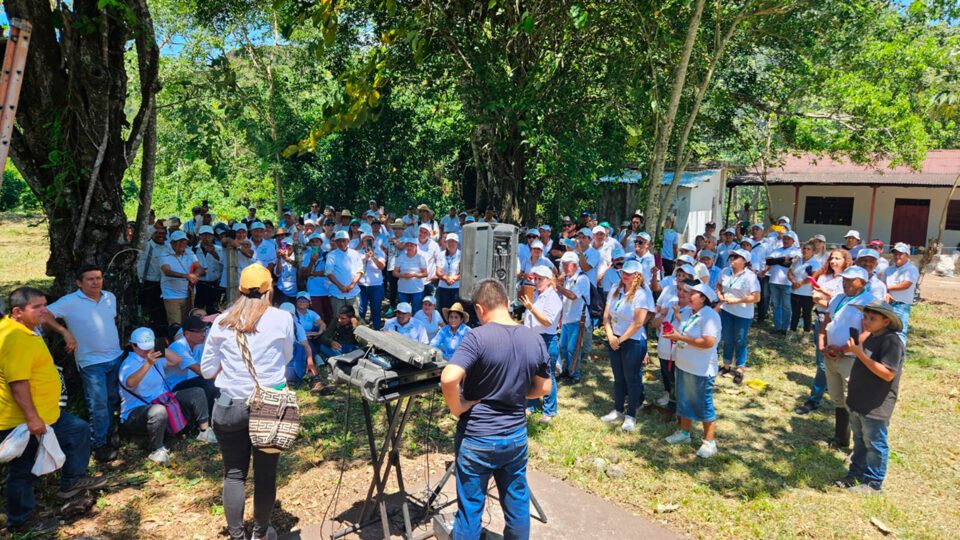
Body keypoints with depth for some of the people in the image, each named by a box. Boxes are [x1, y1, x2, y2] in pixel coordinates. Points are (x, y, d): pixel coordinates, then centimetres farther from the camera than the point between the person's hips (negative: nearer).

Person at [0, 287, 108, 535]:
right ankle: (20, 521, 24)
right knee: (24, 470, 6)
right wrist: (32, 417, -30)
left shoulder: (24, 331, 9)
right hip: (22, 421, -10)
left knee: (79, 430, 19)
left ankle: (73, 480, 32)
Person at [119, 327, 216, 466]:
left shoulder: (155, 357, 10)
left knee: (197, 393, 0)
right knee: (159, 411, -44)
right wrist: (148, 364, -51)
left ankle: (205, 431, 6)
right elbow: (130, 383, -39)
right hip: (136, 412, -9)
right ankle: (156, 451, -24)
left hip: (162, 401, 9)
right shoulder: (129, 364, -17)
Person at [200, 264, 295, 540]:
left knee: (234, 473, 13)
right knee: (265, 472, 12)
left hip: (230, 406, 1)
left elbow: (207, 370, 5)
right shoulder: (281, 318, -4)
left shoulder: (221, 322, -1)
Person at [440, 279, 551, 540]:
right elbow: (543, 388, 6)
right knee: (517, 504, 20)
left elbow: (448, 379, -31)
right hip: (516, 436, 5)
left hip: (477, 439, -4)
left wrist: (457, 408, -15)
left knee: (470, 508, 12)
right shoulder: (535, 339, -3)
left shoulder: (478, 337, -20)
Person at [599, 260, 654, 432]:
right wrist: (610, 336, -7)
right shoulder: (615, 291, 5)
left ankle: (630, 415, 15)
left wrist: (621, 339, -13)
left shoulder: (642, 294, -14)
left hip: (633, 342, -6)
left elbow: (638, 323, -18)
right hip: (614, 340, 6)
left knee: (632, 379, 4)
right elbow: (606, 315, 5)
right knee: (618, 377, 16)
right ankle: (618, 410, 29)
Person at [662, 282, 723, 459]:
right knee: (684, 401, 20)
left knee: (703, 406, 4)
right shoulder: (687, 313, 5)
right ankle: (684, 432, 37)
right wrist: (673, 334, -6)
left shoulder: (709, 316, -20)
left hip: (700, 370, -8)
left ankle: (709, 442, 17)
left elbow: (708, 342, -29)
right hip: (683, 366, 8)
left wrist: (680, 337, -26)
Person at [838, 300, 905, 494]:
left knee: (874, 445, 6)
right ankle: (856, 473, 34)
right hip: (858, 402, 9)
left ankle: (873, 482, 19)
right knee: (859, 441, 20)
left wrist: (860, 354, -28)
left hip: (876, 406, -9)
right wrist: (853, 349, 3)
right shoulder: (871, 338, 9)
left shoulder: (892, 341, -20)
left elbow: (888, 374, -27)